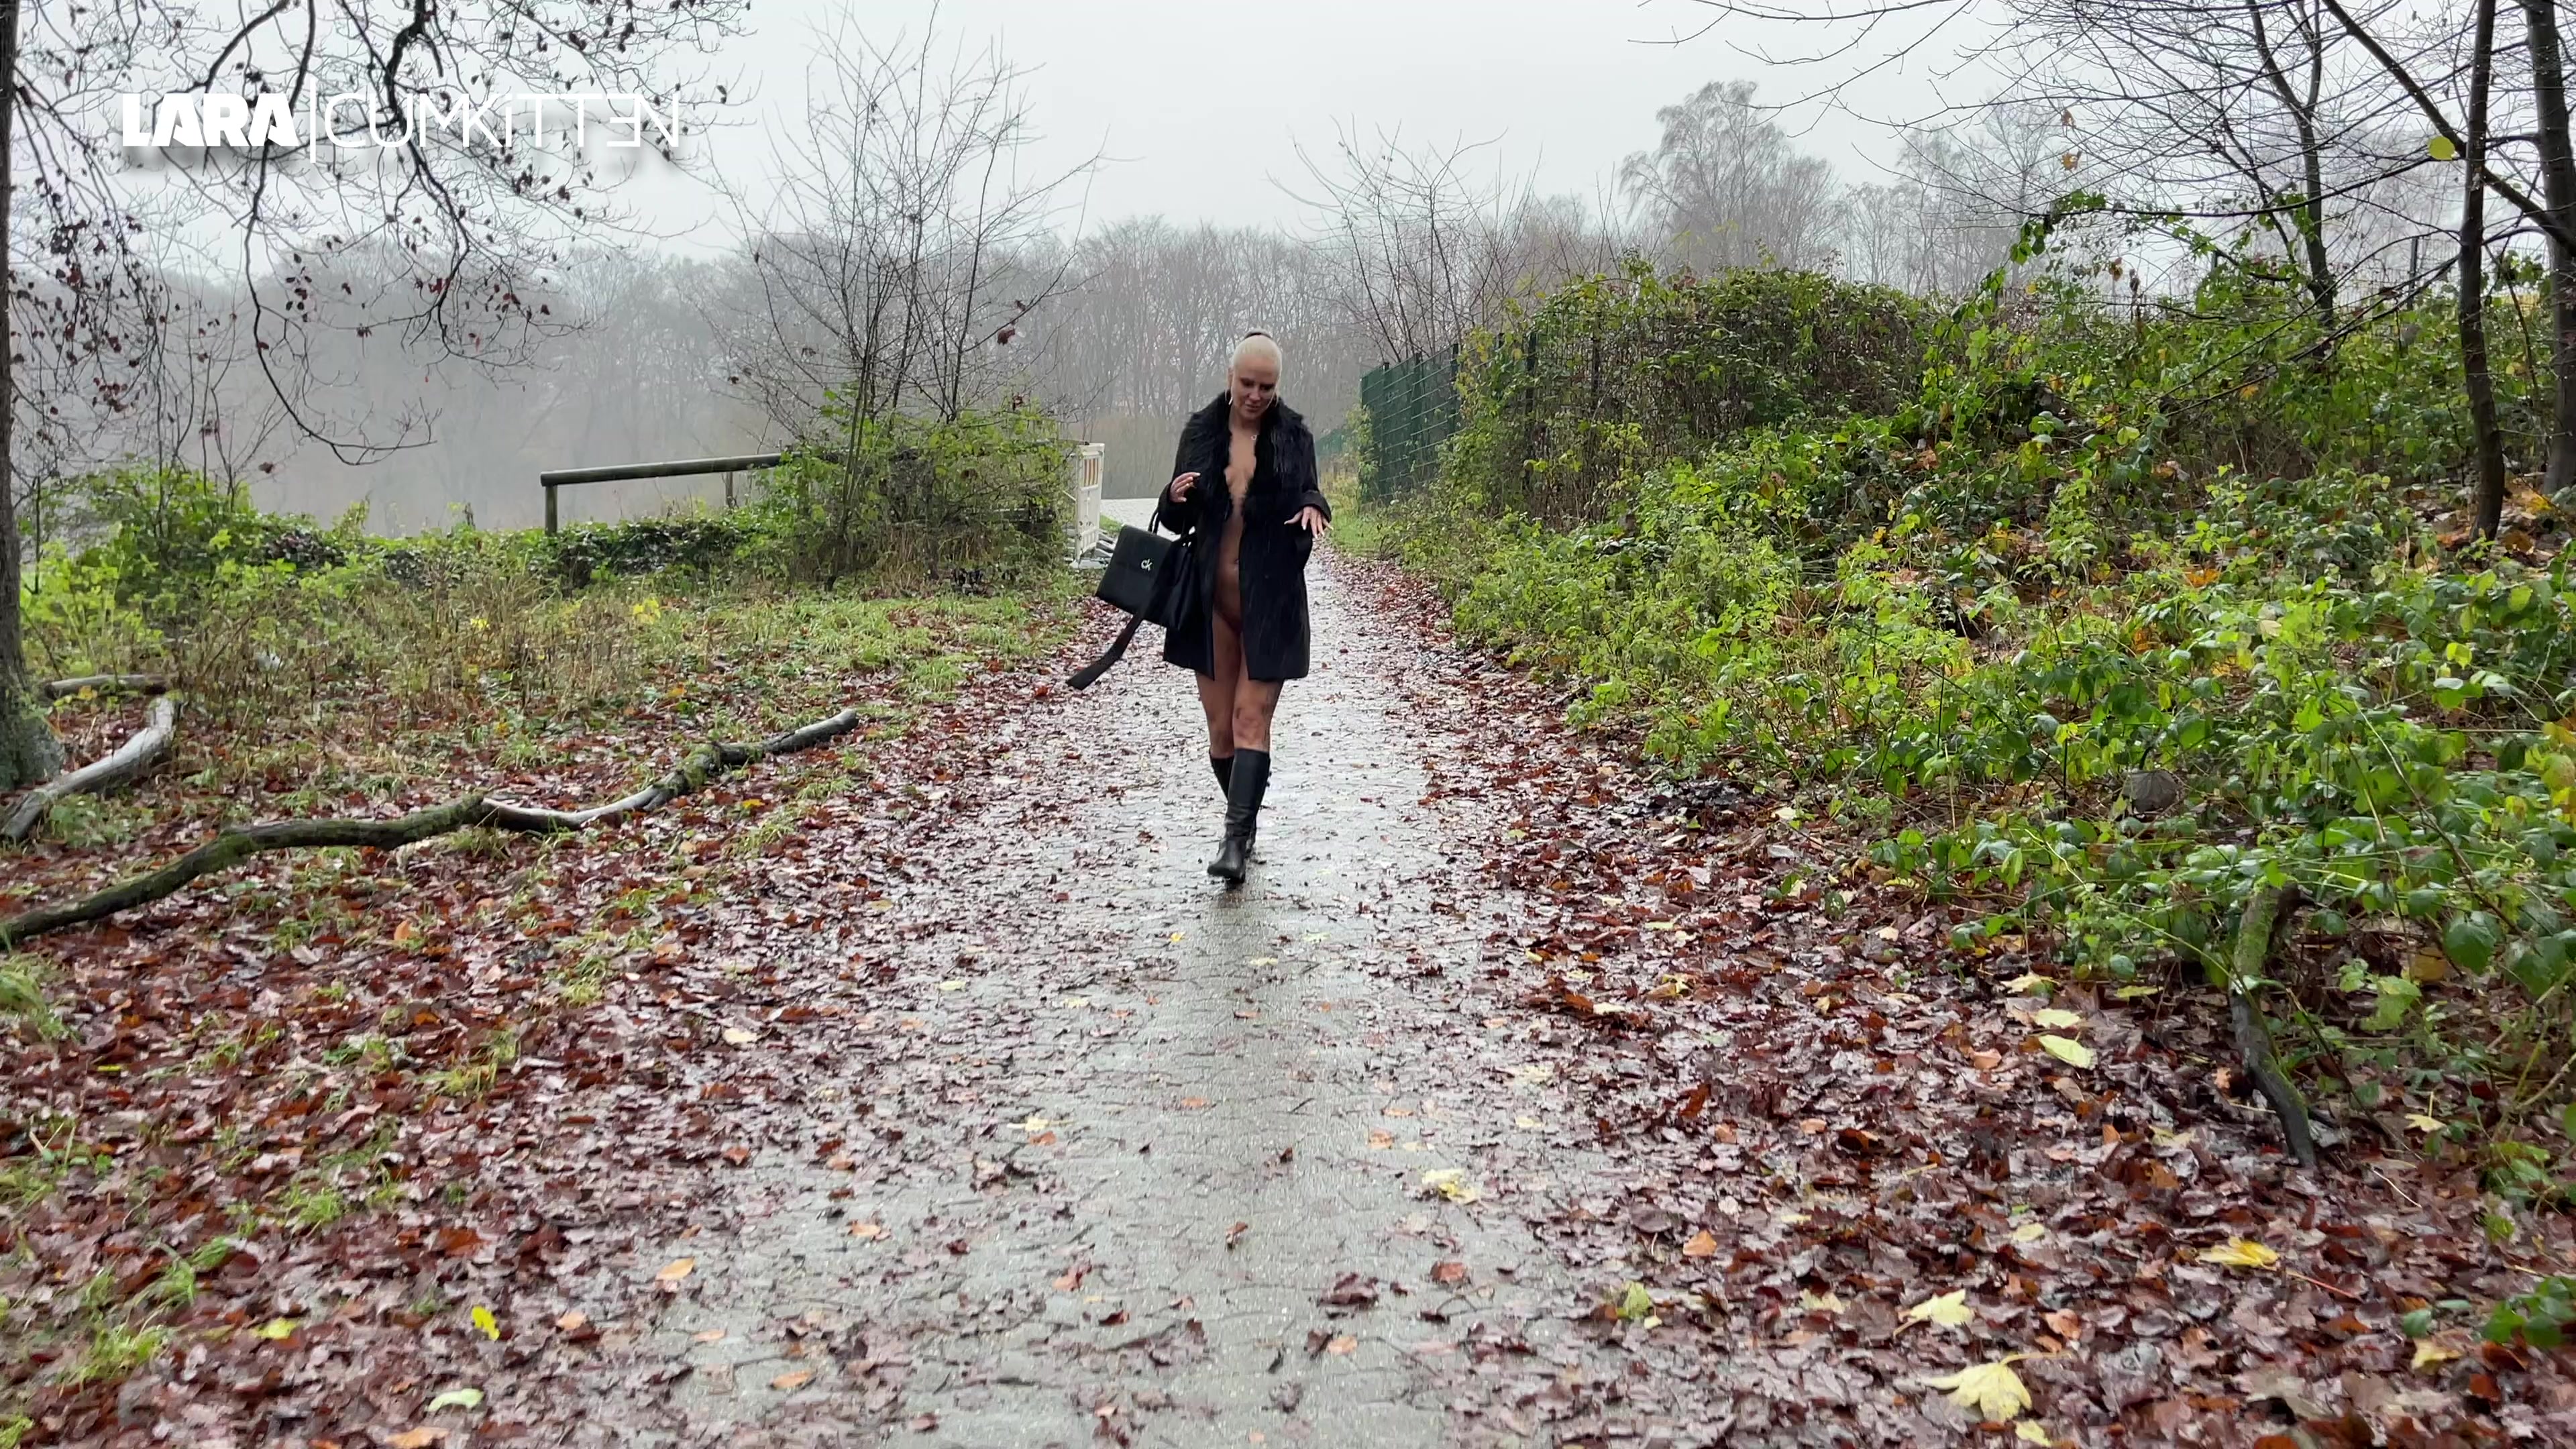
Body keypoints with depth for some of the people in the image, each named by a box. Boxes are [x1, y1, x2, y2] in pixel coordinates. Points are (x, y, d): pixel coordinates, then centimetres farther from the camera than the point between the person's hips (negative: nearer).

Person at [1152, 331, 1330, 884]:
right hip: (1211, 597, 2)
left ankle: (1237, 840, -14)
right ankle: (1244, 819, 24)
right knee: (1220, 725, 6)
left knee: (1252, 719, -9)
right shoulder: (1201, 431, 4)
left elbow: (1307, 497, 8)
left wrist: (1314, 508, -17)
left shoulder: (1294, 435, 0)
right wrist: (1176, 499, -15)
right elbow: (1178, 521, 9)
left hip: (1270, 600, -2)